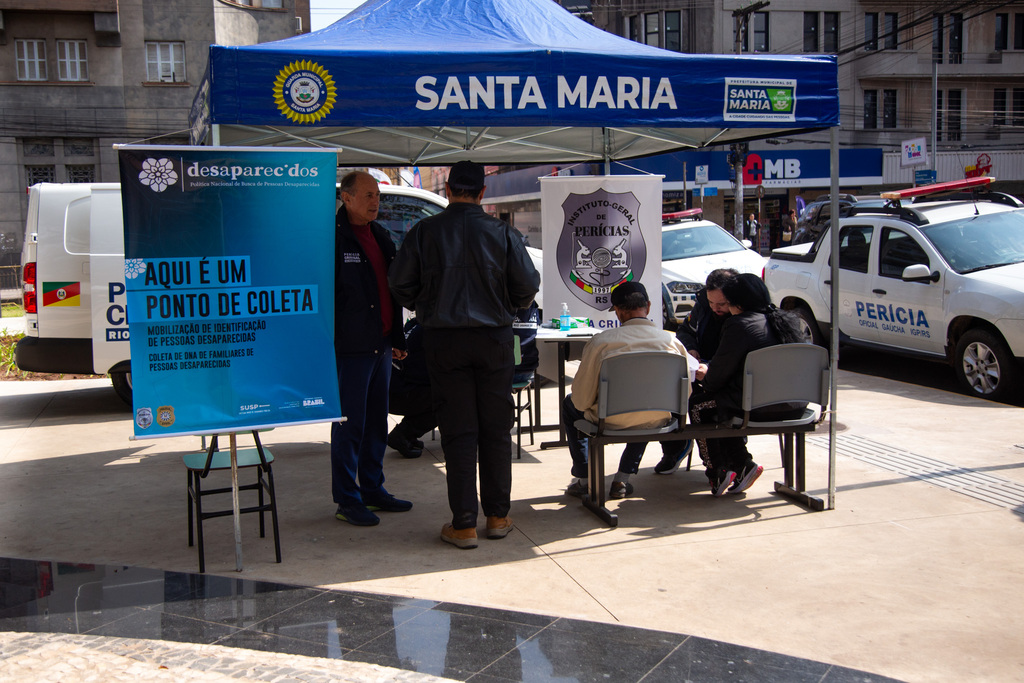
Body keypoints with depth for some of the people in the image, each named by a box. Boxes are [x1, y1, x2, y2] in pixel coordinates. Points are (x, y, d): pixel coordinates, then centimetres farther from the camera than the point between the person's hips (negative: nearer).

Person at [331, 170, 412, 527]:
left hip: (380, 346, 8)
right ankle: (347, 501, 8)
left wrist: (397, 337, 20)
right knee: (350, 424, -2)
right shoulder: (332, 237, -10)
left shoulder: (380, 236, 16)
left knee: (376, 423, 14)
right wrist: (327, 343, -17)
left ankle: (373, 490, 25)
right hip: (350, 348, -8)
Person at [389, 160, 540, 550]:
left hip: (443, 339, 0)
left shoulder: (424, 232, -4)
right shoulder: (502, 233, -3)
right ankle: (498, 517, 18)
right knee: (496, 429, 11)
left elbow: (400, 284, -2)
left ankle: (464, 525, 6)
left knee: (458, 432, 4)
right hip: (494, 338, 1)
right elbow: (529, 286, -3)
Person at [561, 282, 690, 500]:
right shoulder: (672, 341, -10)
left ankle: (583, 479, 30)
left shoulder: (600, 341, -16)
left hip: (610, 421, -2)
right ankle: (622, 480, 29)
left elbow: (581, 400, -11)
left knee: (570, 404, 28)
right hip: (656, 423, 3)